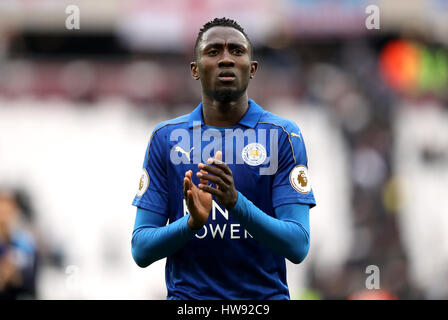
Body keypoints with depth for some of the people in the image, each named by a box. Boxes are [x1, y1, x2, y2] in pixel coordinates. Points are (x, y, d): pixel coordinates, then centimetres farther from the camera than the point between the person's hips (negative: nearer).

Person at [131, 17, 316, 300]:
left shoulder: (283, 136, 0)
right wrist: (192, 223, -17)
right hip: (187, 294, 1)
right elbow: (141, 250, 0)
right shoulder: (166, 138, 5)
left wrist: (236, 202, -23)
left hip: (265, 295, 0)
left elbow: (298, 245, -9)